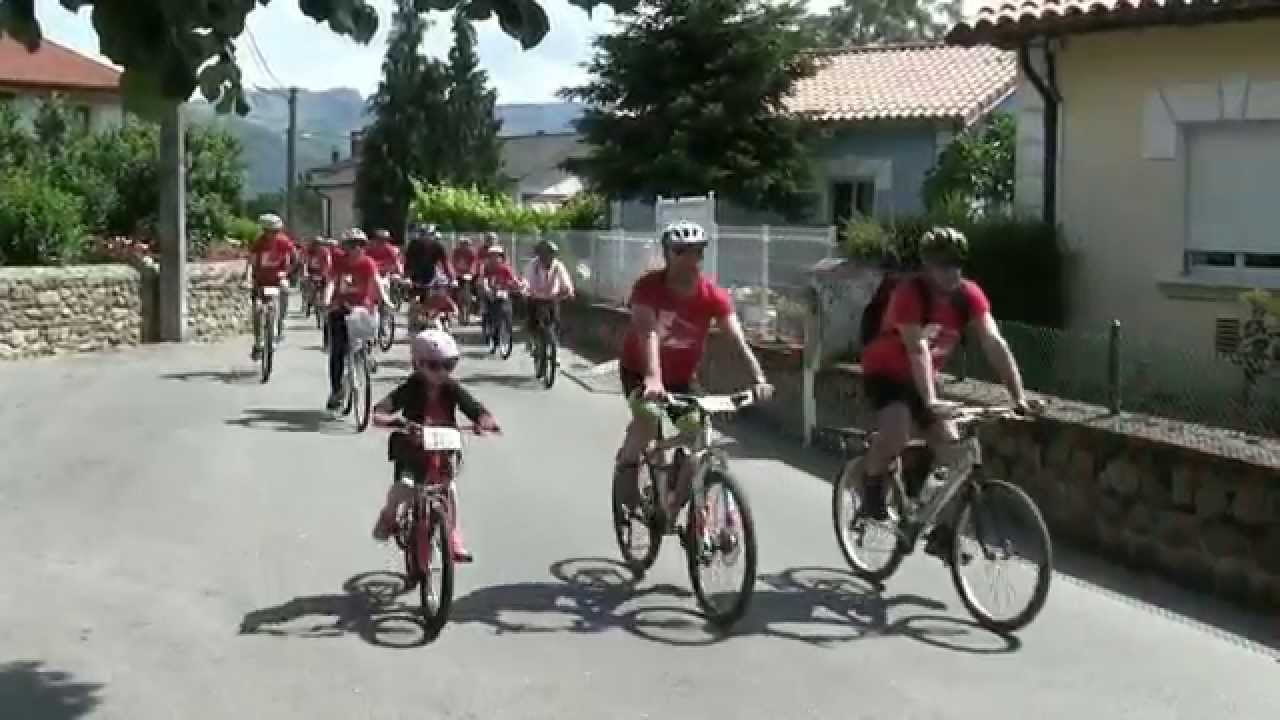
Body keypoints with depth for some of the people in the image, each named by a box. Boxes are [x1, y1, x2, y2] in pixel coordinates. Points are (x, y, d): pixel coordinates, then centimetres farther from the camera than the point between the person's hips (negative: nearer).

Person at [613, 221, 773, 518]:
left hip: (681, 376, 3)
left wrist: (758, 378, -41)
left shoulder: (713, 295, -19)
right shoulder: (648, 287, -26)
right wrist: (652, 378, -55)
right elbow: (648, 332, -40)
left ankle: (678, 504, 12)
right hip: (639, 370, -3)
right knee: (649, 414, -32)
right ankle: (626, 470, -5)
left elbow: (738, 338, -26)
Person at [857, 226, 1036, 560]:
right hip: (884, 372, -5)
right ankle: (871, 490, -4)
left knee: (953, 451, -5)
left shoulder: (969, 295, -14)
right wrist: (930, 400, -49)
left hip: (922, 378, 6)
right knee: (897, 431, -33)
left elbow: (994, 344, -21)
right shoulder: (910, 292, -29)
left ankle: (942, 532, 8)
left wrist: (1018, 396, -30)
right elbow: (917, 348, -39)